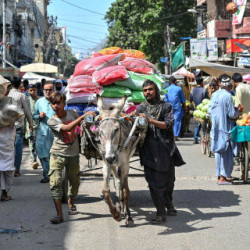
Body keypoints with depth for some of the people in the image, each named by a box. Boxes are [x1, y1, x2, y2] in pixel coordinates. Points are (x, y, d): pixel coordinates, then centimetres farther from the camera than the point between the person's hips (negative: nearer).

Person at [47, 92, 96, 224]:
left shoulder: (72, 113, 2)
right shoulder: (51, 121, -11)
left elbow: (81, 125, 25)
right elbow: (67, 128, -27)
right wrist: (83, 116, -31)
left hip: (73, 154, 4)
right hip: (58, 154, -4)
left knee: (74, 181, 15)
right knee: (55, 183, -14)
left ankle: (71, 203, 44)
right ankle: (59, 214, -14)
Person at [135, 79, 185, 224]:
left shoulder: (166, 106, 6)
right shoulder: (141, 108, 12)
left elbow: (168, 124, -8)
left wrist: (149, 120, -15)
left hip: (166, 149, 0)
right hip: (149, 151, 0)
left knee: (169, 180, 12)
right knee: (154, 182, -8)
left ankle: (169, 204, 36)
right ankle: (161, 213, -5)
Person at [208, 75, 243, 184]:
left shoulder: (214, 95, 5)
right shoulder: (227, 96, -15)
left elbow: (210, 111, 11)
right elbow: (232, 114, -15)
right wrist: (238, 111, 3)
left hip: (216, 128, 7)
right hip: (225, 128, -7)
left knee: (219, 152, 13)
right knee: (227, 152, -2)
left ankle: (220, 175, 19)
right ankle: (223, 177, -3)